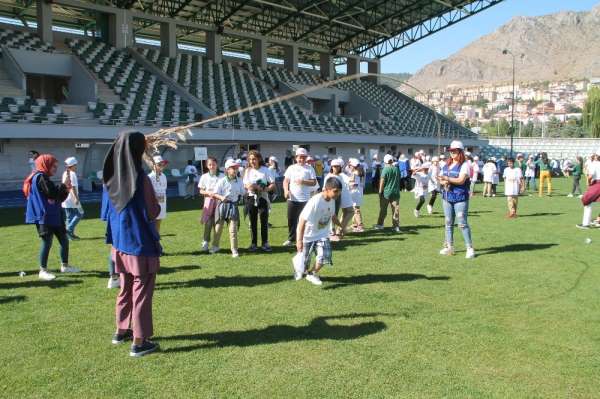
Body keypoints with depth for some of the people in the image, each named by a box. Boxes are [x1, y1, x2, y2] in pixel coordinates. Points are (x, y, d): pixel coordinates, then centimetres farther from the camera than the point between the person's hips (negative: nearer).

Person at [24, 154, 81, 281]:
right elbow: (52, 194, -21)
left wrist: (65, 190, 4)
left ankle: (65, 266, 23)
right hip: (44, 217, -10)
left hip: (53, 216, 10)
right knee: (47, 242, -7)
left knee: (64, 240, 12)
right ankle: (43, 271, 1)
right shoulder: (40, 177, -12)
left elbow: (57, 198, 18)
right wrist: (64, 185, -7)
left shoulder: (45, 178, 19)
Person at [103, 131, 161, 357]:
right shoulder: (140, 178, -21)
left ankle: (121, 330, 34)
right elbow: (152, 213, -15)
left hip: (120, 241, 7)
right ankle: (139, 342, 9)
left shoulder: (112, 176, -1)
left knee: (126, 287, 22)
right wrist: (156, 203, 2)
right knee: (141, 291, 3)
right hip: (141, 243, -7)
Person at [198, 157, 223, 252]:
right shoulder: (204, 177, 4)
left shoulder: (221, 176, 0)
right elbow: (201, 191, 7)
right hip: (209, 201, 0)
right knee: (208, 223, -7)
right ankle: (205, 242, 0)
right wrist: (208, 192, -12)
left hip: (219, 201, 0)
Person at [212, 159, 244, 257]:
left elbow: (242, 193, 13)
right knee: (218, 227, 10)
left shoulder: (239, 181, 3)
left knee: (233, 229, -4)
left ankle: (234, 250, 3)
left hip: (233, 206, 1)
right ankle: (215, 247, 29)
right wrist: (221, 197, -23)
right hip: (223, 205, -1)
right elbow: (215, 194, -6)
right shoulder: (222, 181, -7)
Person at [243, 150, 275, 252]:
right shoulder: (248, 171, 7)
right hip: (251, 198, 2)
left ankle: (265, 243, 9)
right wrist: (249, 186, -15)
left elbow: (273, 184, -3)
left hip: (262, 198, -2)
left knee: (264, 221, -1)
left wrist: (264, 189, -19)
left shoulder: (265, 170, -1)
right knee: (253, 222, 6)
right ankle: (254, 243, 14)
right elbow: (245, 185, 7)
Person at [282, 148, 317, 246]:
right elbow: (286, 181, 5)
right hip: (292, 198, 2)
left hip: (305, 199, -2)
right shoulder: (291, 168, 9)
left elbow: (314, 182, -2)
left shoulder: (309, 168, 3)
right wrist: (286, 190, -12)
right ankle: (291, 239, 19)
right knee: (291, 220, 7)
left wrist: (303, 182, -17)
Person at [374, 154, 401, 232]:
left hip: (386, 192, -4)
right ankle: (396, 226, 3)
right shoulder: (397, 169, 4)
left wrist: (380, 191, -2)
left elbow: (382, 181, -10)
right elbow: (399, 181, 14)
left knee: (383, 209, 7)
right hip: (395, 192, 4)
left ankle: (380, 225, 16)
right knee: (395, 209, 4)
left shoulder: (385, 169, -11)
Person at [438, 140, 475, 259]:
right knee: (448, 223, 11)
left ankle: (470, 248, -1)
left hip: (460, 198, -7)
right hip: (447, 197, 7)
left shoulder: (464, 165, -6)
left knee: (463, 224, -8)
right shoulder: (446, 165, 14)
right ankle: (449, 247, 20)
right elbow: (441, 179, 13)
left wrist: (447, 179, -27)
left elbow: (461, 180, -18)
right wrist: (443, 182, -10)